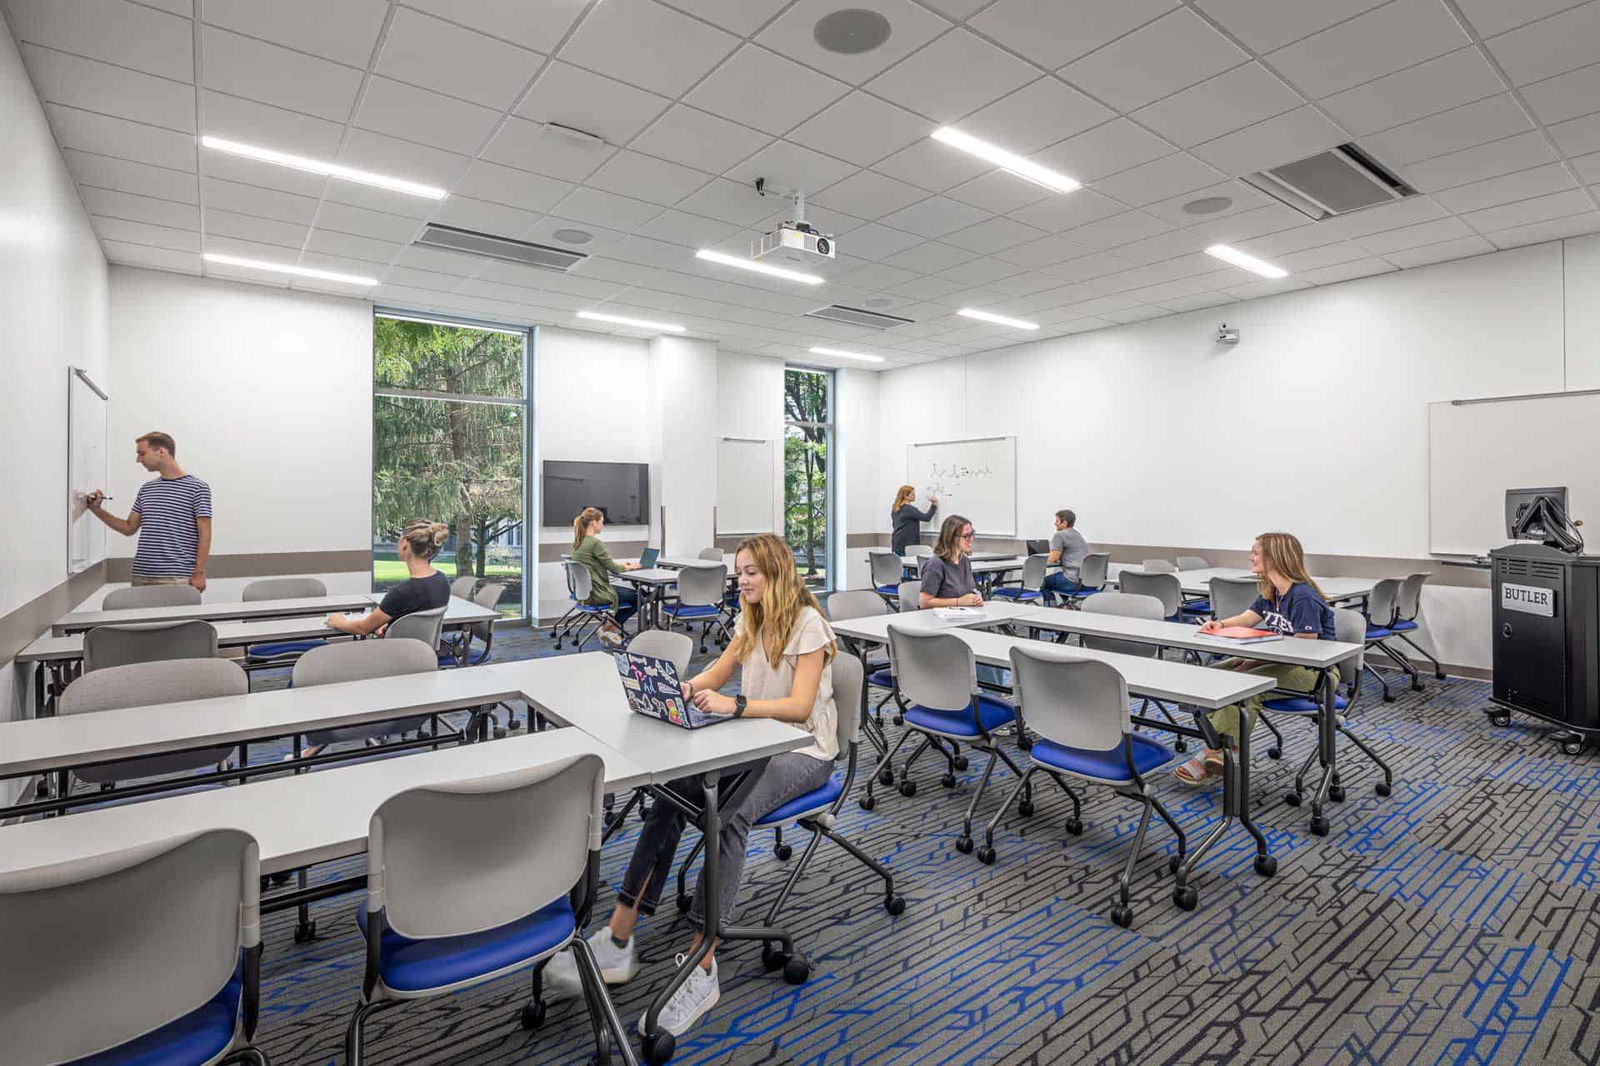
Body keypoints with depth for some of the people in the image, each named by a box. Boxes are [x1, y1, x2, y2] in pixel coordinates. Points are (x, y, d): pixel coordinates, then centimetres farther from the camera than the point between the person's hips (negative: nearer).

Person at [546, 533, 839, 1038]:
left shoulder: (808, 625, -13)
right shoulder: (752, 621, 13)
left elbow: (799, 705, -22)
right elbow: (714, 676, 12)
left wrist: (733, 705, -36)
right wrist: (677, 689, -9)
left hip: (804, 751, -6)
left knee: (731, 812, -33)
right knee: (673, 791, -18)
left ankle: (700, 965, -28)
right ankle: (619, 939, -19)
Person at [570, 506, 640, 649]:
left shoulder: (578, 543, 7)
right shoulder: (595, 543, -20)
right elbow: (613, 568, -15)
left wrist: (621, 565, 12)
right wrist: (629, 567, 4)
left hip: (584, 591, 9)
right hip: (597, 594, -9)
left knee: (632, 592, 22)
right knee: (638, 598, 7)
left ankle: (609, 627, 16)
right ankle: (612, 628, 12)